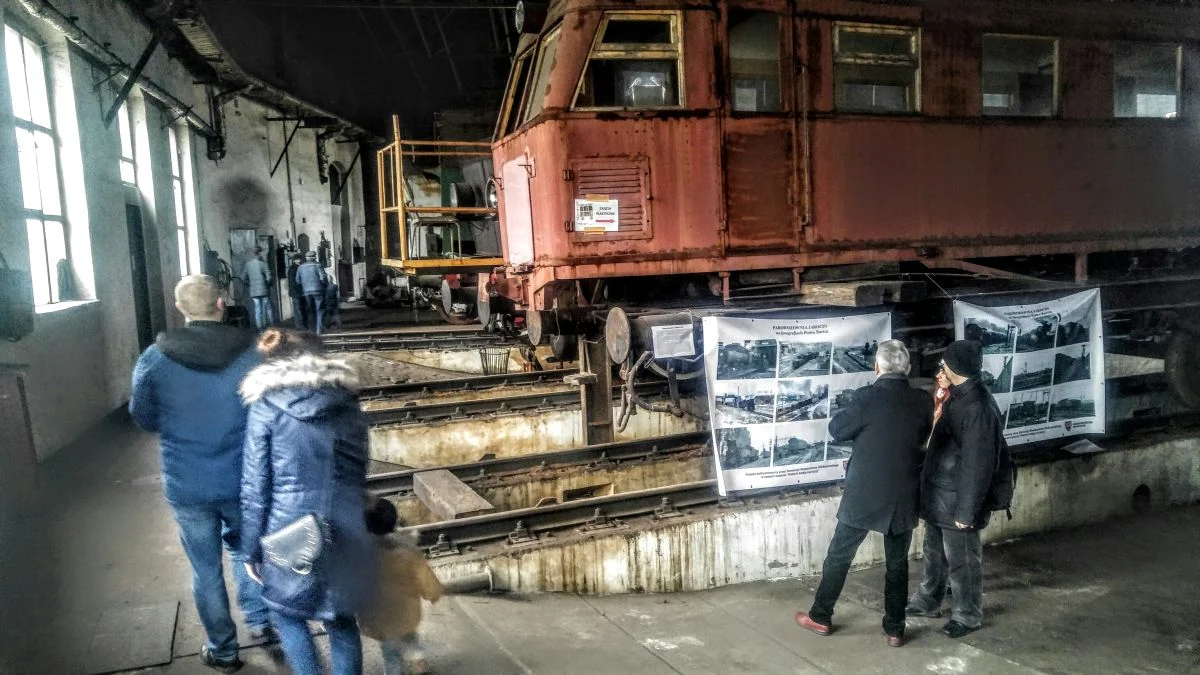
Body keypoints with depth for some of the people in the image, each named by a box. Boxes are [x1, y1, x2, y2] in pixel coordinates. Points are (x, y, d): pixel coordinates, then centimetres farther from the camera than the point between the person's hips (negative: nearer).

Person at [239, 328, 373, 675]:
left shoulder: (266, 408, -3)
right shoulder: (348, 403, 7)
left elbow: (255, 486, -4)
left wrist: (251, 550, 5)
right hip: (346, 535, 3)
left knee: (286, 612, 22)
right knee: (341, 617, 20)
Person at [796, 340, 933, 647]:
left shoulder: (866, 397, -17)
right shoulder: (924, 401, -4)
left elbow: (836, 431, -5)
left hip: (865, 495, -3)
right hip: (904, 496, 4)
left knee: (839, 556, 11)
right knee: (897, 563, 15)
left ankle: (820, 617, 21)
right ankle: (895, 628, 22)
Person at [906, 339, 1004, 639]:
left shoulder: (978, 406, -25)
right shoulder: (957, 396, 5)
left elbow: (978, 464, -24)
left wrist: (966, 510, -21)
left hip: (957, 500, -9)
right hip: (938, 493, 9)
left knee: (961, 561, 9)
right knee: (934, 552, 22)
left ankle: (967, 616, 27)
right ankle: (927, 602, 39)